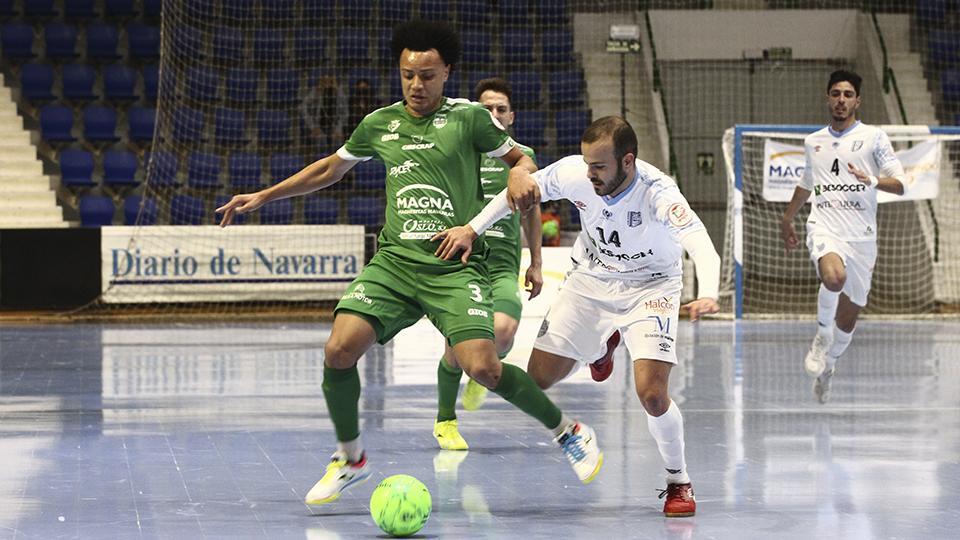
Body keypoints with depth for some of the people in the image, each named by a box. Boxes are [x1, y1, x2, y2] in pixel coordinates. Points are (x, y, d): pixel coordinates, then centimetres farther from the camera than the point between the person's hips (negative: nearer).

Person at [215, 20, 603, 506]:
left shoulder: (468, 117, 1)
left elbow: (521, 158, 10)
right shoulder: (379, 124, 12)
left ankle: (568, 432, 6)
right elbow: (330, 169, 27)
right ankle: (349, 458, 8)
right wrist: (262, 197, 26)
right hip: (394, 260, 3)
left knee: (482, 368, -20)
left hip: (456, 267, -3)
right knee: (339, 350, -16)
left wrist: (522, 174, -14)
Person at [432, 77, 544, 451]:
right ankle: (445, 421, 21)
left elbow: (531, 210, 23)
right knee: (457, 347, -4)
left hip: (503, 265, 1)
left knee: (503, 331, -25)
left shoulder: (523, 156, 10)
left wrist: (536, 263, 23)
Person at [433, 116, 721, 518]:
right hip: (590, 279, 4)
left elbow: (701, 245, -49)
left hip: (649, 286, -4)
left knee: (651, 393, -22)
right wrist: (473, 228, -8)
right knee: (537, 381, 3)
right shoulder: (574, 173, -23)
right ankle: (604, 340, 37)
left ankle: (679, 483, 5)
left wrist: (707, 295, -67)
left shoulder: (657, 193, -34)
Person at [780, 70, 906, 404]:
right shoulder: (813, 142, 14)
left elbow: (900, 184, -3)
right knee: (834, 277, -34)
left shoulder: (873, 137, 3)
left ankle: (827, 366, 33)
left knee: (848, 316, 6)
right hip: (825, 228, 0)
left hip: (861, 236, 0)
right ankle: (822, 335, -8)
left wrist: (874, 181, -23)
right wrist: (787, 218, 40)